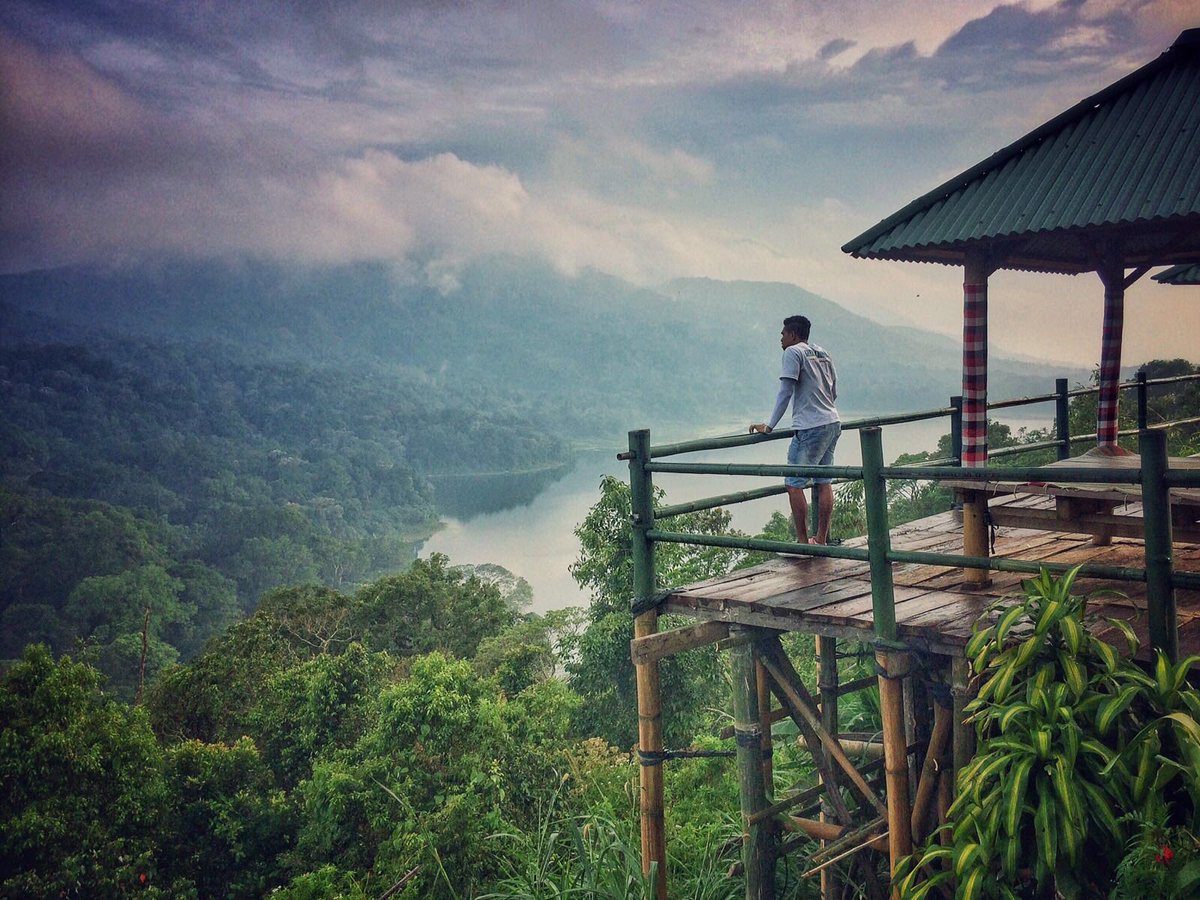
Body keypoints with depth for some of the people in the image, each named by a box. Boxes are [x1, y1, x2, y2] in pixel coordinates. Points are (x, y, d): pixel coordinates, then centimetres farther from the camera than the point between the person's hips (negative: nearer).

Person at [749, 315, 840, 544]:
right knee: (823, 482, 11)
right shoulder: (824, 355, 18)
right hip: (833, 424, 9)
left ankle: (803, 542, -5)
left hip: (810, 428, -9)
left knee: (794, 484, -4)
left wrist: (769, 426, -10)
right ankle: (822, 540, 14)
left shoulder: (793, 352, -6)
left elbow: (786, 392, -12)